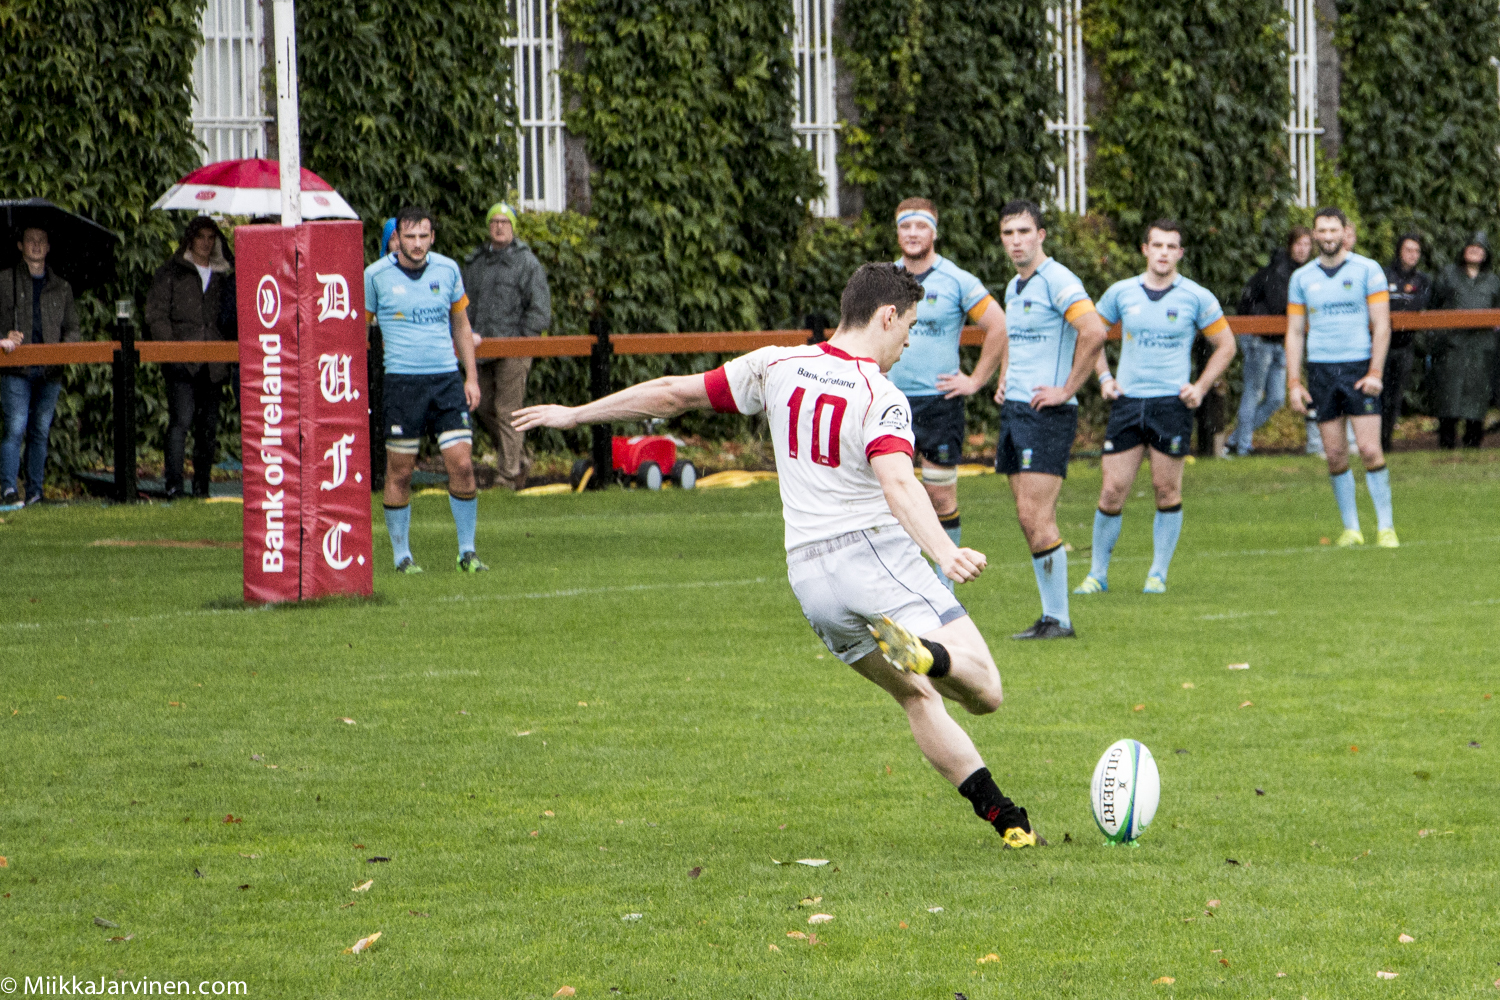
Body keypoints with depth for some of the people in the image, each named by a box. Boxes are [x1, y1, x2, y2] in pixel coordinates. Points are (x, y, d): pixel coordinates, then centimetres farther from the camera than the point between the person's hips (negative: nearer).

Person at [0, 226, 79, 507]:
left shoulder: (61, 288, 17)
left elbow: (71, 326, 18)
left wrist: (67, 346, -3)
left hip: (50, 370, 3)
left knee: (41, 431, 4)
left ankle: (34, 491, 9)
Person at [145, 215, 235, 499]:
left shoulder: (224, 276, 18)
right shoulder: (171, 273, 8)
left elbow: (229, 317, 23)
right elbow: (156, 315, 2)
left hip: (213, 365, 4)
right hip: (182, 364, -4)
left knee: (209, 424, 5)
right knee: (181, 420, -14)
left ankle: (202, 485, 12)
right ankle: (174, 484, -15)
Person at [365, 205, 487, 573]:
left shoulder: (447, 270, 7)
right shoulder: (376, 275, -2)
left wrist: (471, 377, 12)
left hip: (447, 377, 2)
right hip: (401, 381, -2)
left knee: (461, 463, -5)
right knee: (400, 471, 0)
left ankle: (467, 552, 5)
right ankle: (401, 554, 12)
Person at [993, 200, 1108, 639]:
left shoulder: (1056, 281, -12)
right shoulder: (1013, 288, 17)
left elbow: (1094, 331, -24)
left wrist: (1067, 389, -19)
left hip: (1046, 411, -9)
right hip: (1014, 408, 9)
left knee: (1036, 516, -12)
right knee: (1029, 519, 7)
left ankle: (1058, 619, -7)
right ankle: (1051, 614, 11)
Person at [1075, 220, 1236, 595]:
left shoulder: (1196, 297, 1)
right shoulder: (1121, 293, 5)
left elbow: (1225, 345, 11)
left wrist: (1200, 387, 1)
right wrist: (1104, 377, 7)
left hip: (1172, 404, -1)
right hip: (1127, 401, 1)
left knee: (1167, 490, -1)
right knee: (1112, 491, -2)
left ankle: (1158, 574, 11)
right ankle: (1098, 573, 9)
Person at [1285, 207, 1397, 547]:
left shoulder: (1367, 270, 2)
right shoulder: (1302, 277, 10)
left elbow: (1381, 325, 0)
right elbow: (1295, 332, 12)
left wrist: (1374, 372, -10)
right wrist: (1293, 383, 4)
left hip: (1359, 366, -3)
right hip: (1320, 369, 3)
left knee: (1370, 451, -10)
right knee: (1335, 456, 1)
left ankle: (1385, 526, -3)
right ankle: (1351, 528, 10)